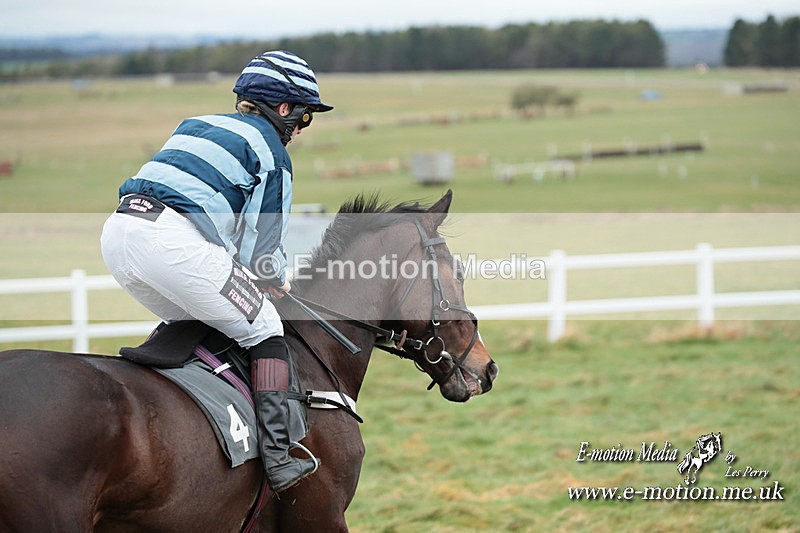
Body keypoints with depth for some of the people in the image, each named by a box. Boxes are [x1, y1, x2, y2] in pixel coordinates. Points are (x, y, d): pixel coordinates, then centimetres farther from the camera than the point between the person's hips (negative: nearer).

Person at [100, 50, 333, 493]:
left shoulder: (197, 124, 29)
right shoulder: (271, 153, 7)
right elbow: (261, 245, 2)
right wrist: (277, 281, 24)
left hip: (119, 229, 8)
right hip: (173, 242, -8)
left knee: (192, 321, 28)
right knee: (263, 329, 6)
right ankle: (276, 459, -4)